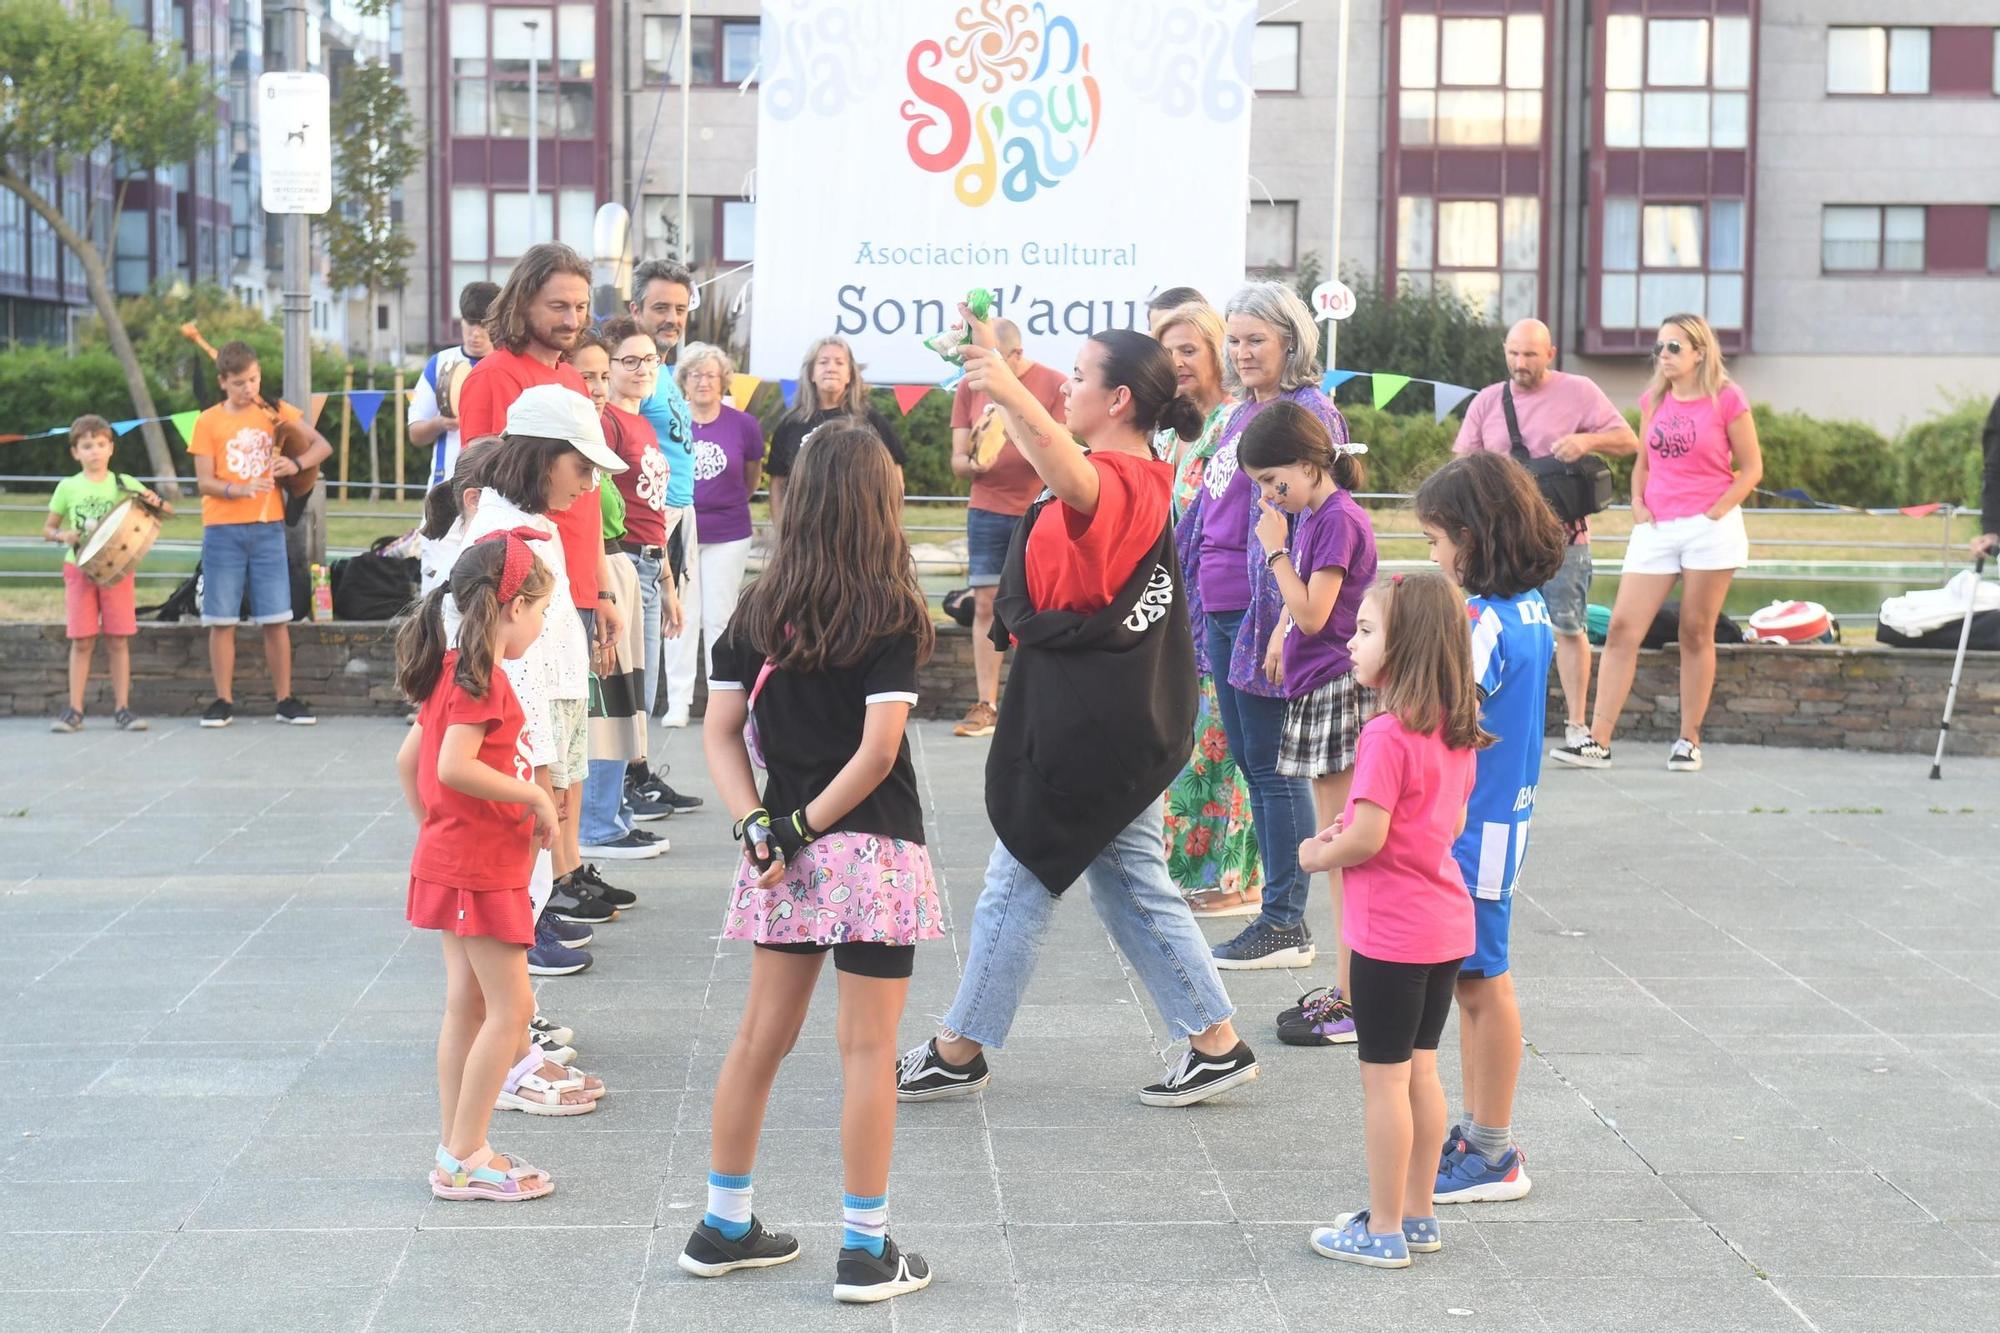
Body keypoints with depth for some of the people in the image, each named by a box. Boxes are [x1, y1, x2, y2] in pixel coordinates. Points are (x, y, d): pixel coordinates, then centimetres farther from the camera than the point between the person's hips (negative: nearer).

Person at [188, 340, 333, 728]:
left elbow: (322, 446, 6)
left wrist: (296, 464, -14)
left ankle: (285, 700, 8)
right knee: (222, 620, 1)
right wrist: (241, 490, -22)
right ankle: (224, 701, 9)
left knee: (276, 619, 1)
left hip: (267, 526, 1)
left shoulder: (275, 412, 5)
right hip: (222, 529, -1)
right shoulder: (208, 422, 1)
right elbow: (204, 481, -4)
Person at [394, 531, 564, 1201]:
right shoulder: (481, 679, -18)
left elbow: (408, 759, 17)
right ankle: (465, 1158, -1)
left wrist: (433, 826, 22)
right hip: (479, 864, -10)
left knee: (466, 1006, 13)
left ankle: (456, 1154, 18)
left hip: (452, 858, 10)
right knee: (510, 1006, -5)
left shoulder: (455, 671, 12)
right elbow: (455, 767, -28)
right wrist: (535, 798, -18)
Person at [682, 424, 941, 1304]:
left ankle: (723, 1227, 24)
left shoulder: (761, 609, 5)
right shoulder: (891, 613, -9)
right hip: (872, 848, -5)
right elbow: (879, 749, -17)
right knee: (868, 1046, 1)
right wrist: (801, 828, -11)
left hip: (787, 851, 5)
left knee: (761, 1035, 15)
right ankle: (865, 1251, 7)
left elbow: (719, 731, 2)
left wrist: (759, 827, -5)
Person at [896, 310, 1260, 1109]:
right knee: (1132, 883, 15)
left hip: (1082, 720, -10)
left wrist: (1014, 394, -58)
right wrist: (992, 361, 28)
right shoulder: (1143, 479, 11)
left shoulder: (1113, 482, -19)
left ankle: (958, 1052, 14)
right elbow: (1043, 454, 29)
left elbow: (1074, 481, -46)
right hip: (1126, 716, 10)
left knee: (1020, 880, 3)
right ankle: (1217, 1043, 15)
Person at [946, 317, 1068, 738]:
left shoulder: (1053, 384, -2)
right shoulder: (969, 389, 7)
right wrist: (973, 463, -15)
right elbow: (956, 460, 9)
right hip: (987, 511, 3)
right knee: (985, 605, -1)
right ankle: (985, 706, 0)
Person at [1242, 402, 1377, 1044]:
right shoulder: (1311, 516, 13)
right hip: (1315, 692, 10)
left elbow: (1312, 613, -20)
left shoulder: (1338, 519, -14)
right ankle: (1346, 993, 19)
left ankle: (1353, 1003, -4)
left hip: (1339, 690, -10)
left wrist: (1276, 548, -13)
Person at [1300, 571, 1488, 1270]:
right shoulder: (1456, 734, 5)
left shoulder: (1387, 735, -22)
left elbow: (1367, 838, -24)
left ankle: (1384, 1232, 9)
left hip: (1391, 934, -9)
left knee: (1383, 1080, 2)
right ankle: (1417, 1215, 26)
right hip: (1446, 926, 9)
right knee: (1419, 1070, 17)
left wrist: (1319, 854, -5)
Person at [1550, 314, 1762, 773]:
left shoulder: (1726, 400, -4)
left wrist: (1717, 511, -11)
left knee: (1696, 633, 2)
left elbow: (1751, 468, -1)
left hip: (1710, 529, -4)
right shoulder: (1653, 400, 11)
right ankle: (1597, 741, -5)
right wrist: (1638, 503, 3)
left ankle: (1689, 742, 12)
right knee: (1621, 629, -4)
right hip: (1656, 529, 4)